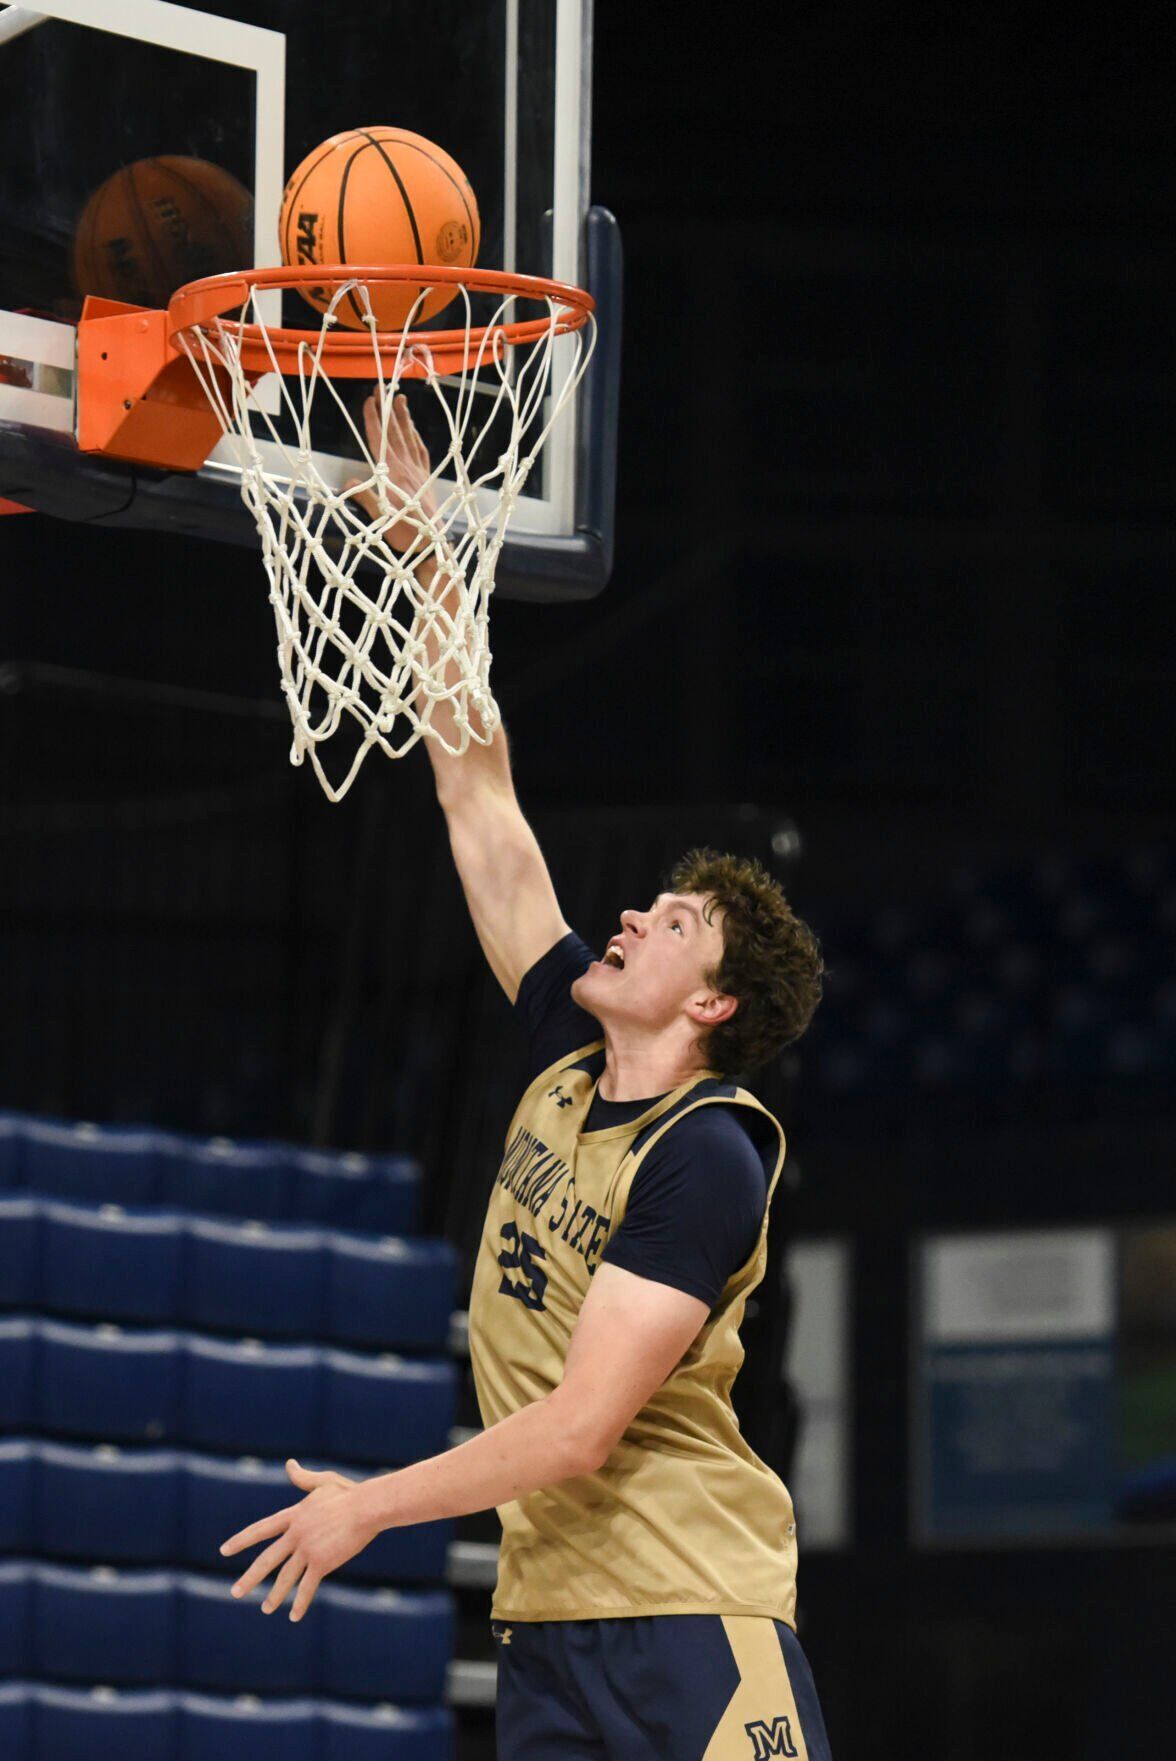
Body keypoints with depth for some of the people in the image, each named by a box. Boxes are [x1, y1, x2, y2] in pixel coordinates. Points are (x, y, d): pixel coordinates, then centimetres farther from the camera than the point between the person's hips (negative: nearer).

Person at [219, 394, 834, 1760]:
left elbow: (584, 1428, -18)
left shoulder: (706, 1157, -12)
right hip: (545, 1612, 7)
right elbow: (479, 804, 13)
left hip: (690, 1614, -7)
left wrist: (374, 1505, -16)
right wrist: (424, 555, 11)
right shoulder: (572, 1059, 9)